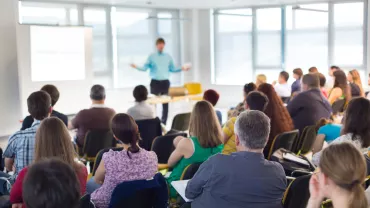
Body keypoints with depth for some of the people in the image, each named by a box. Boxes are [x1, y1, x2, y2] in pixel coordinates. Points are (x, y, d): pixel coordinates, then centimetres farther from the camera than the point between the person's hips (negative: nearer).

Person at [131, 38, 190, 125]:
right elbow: (145, 68, 0)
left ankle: (163, 123, 9)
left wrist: (182, 68, 2)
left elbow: (172, 69, 14)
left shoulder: (168, 57, 11)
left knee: (165, 103, 2)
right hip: (155, 82, -2)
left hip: (165, 82, 2)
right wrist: (136, 67, -16)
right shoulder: (151, 57, 4)